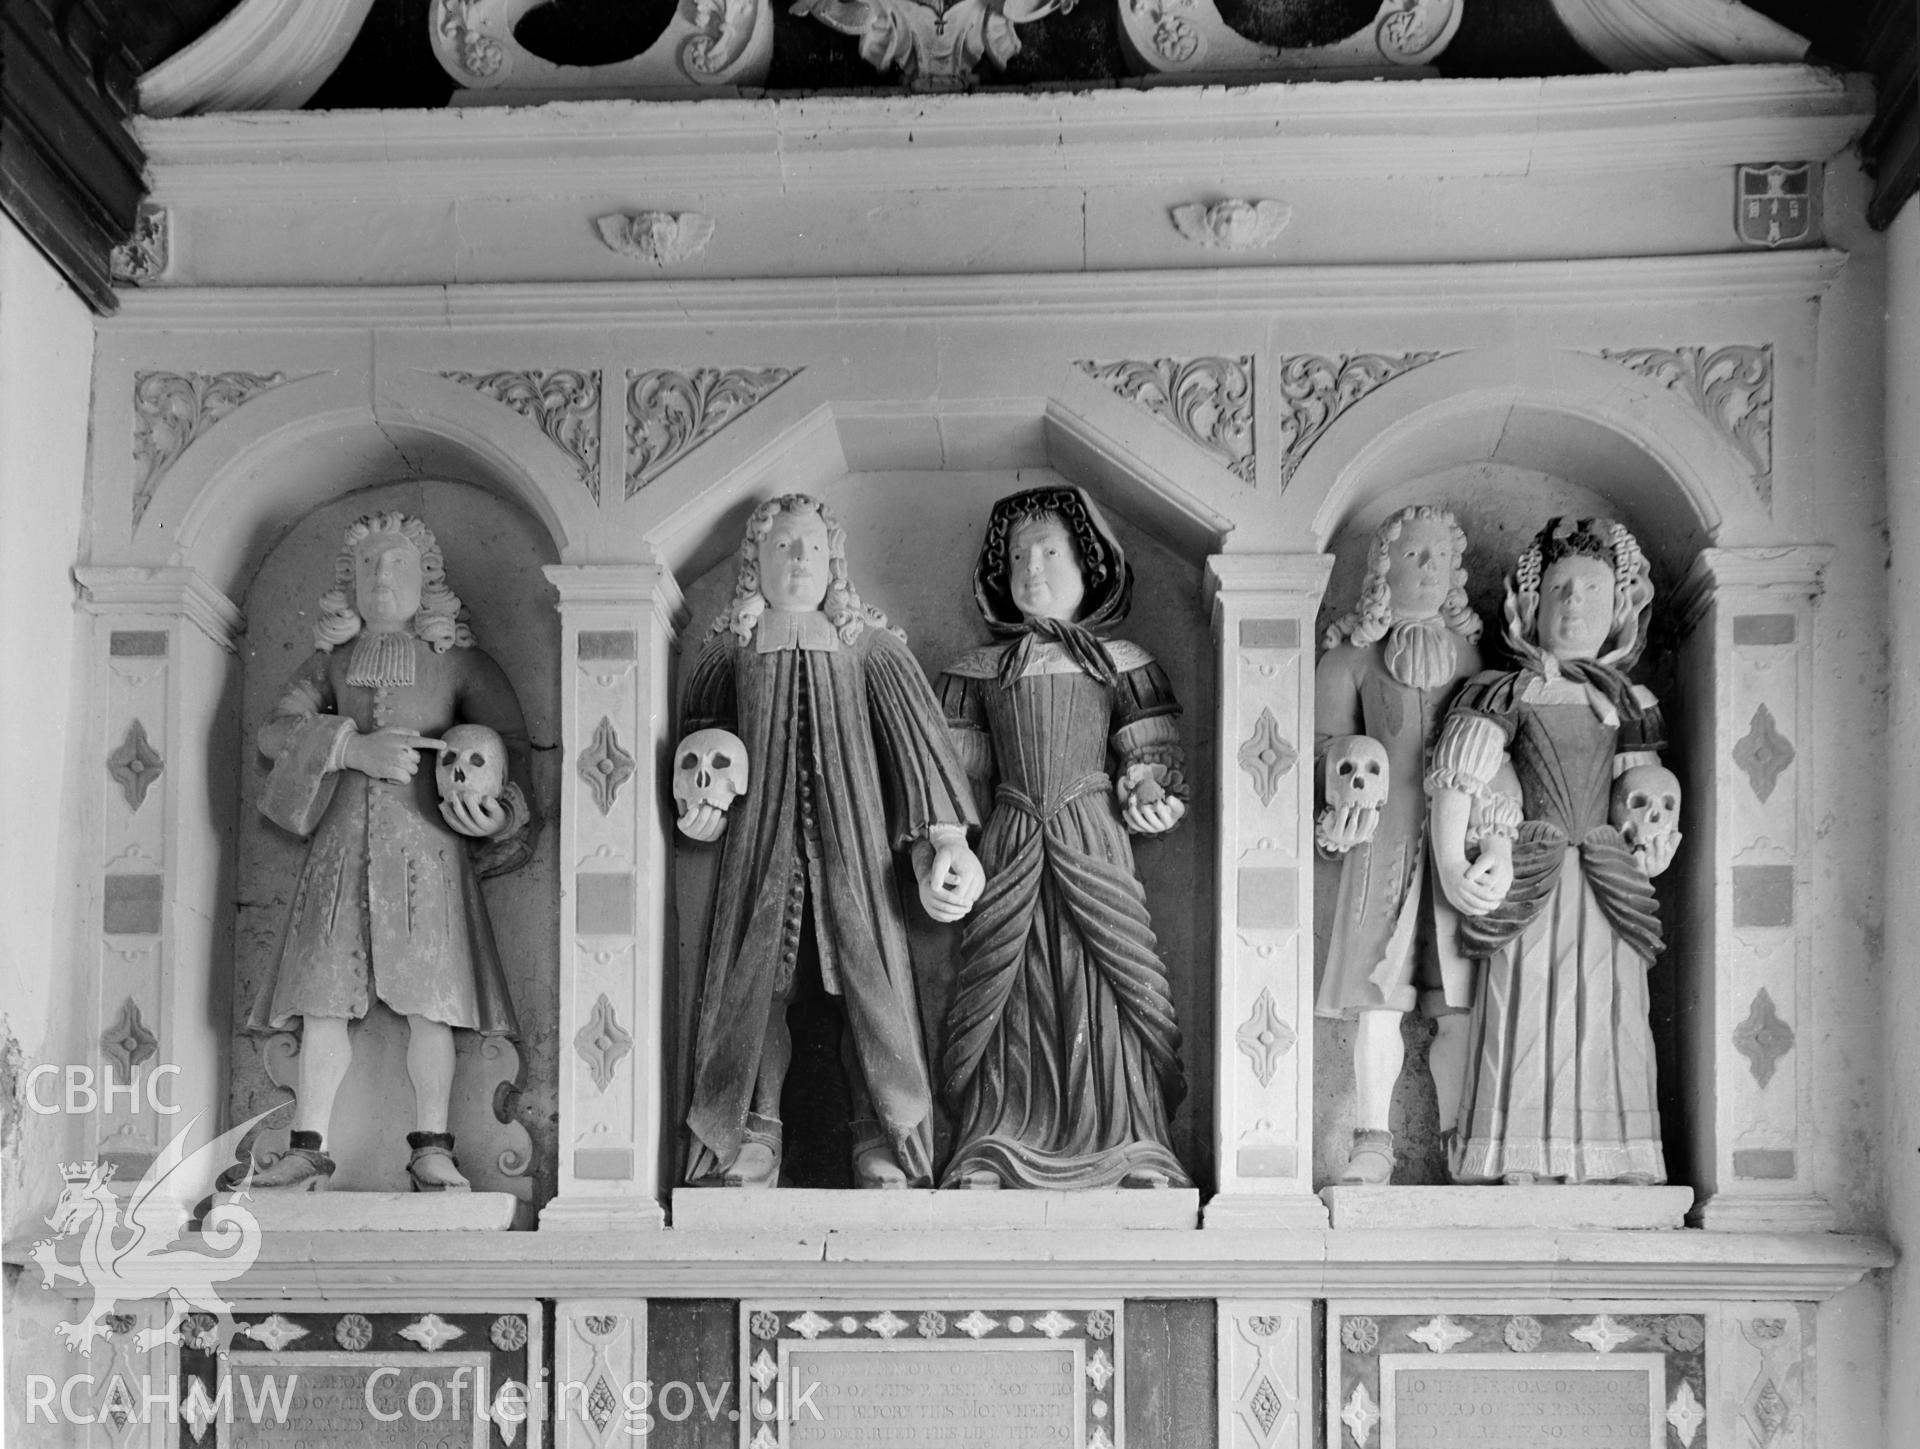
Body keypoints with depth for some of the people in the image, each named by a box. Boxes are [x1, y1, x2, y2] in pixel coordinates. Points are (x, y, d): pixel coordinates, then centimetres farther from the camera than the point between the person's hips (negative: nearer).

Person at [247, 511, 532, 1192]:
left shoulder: (457, 662, 9)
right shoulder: (332, 662, 15)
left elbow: (510, 740, 5)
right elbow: (275, 730, 4)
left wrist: (501, 805, -16)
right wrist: (356, 748, -12)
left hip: (426, 837, -2)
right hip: (343, 837, 2)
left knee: (427, 997, -6)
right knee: (322, 994, -2)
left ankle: (431, 1149, -1)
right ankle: (307, 1148, 2)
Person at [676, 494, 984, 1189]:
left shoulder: (866, 643, 9)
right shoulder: (730, 648, 12)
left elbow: (917, 733, 4)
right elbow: (699, 729, 18)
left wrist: (945, 835, -6)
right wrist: (699, 802, -3)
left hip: (852, 828, 0)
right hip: (760, 833, 1)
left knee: (871, 969, -5)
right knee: (753, 974, -4)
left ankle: (889, 1148, 0)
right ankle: (747, 1137, 4)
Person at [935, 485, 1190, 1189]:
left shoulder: (1118, 662, 6)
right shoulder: (980, 669, 11)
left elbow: (1151, 755, 7)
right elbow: (958, 768, 13)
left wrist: (1149, 801, -12)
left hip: (1091, 841, -1)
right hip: (1010, 844, 1)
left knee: (1099, 984, -3)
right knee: (1011, 992, 0)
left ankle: (1125, 1145, 3)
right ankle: (995, 1150, 4)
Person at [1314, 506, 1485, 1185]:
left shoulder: (1468, 651, 14)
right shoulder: (1353, 653, 7)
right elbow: (1327, 739, 9)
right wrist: (1349, 767, -11)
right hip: (1383, 834, -1)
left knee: (1458, 1002, -3)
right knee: (1378, 996, -3)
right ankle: (1373, 1142, 7)